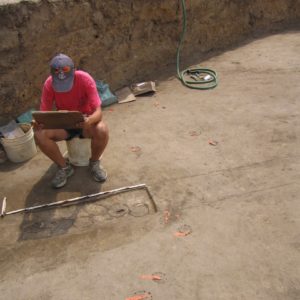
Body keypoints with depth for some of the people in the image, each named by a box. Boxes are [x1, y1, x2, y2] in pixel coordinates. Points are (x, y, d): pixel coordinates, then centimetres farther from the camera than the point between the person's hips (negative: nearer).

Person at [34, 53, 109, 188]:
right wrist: (38, 122, -38)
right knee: (39, 135, -26)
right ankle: (64, 167, -2)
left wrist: (89, 120, -51)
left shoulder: (85, 79, -24)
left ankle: (94, 163, -3)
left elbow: (98, 111, -28)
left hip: (85, 121, -2)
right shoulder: (49, 84, -18)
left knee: (102, 131, -35)